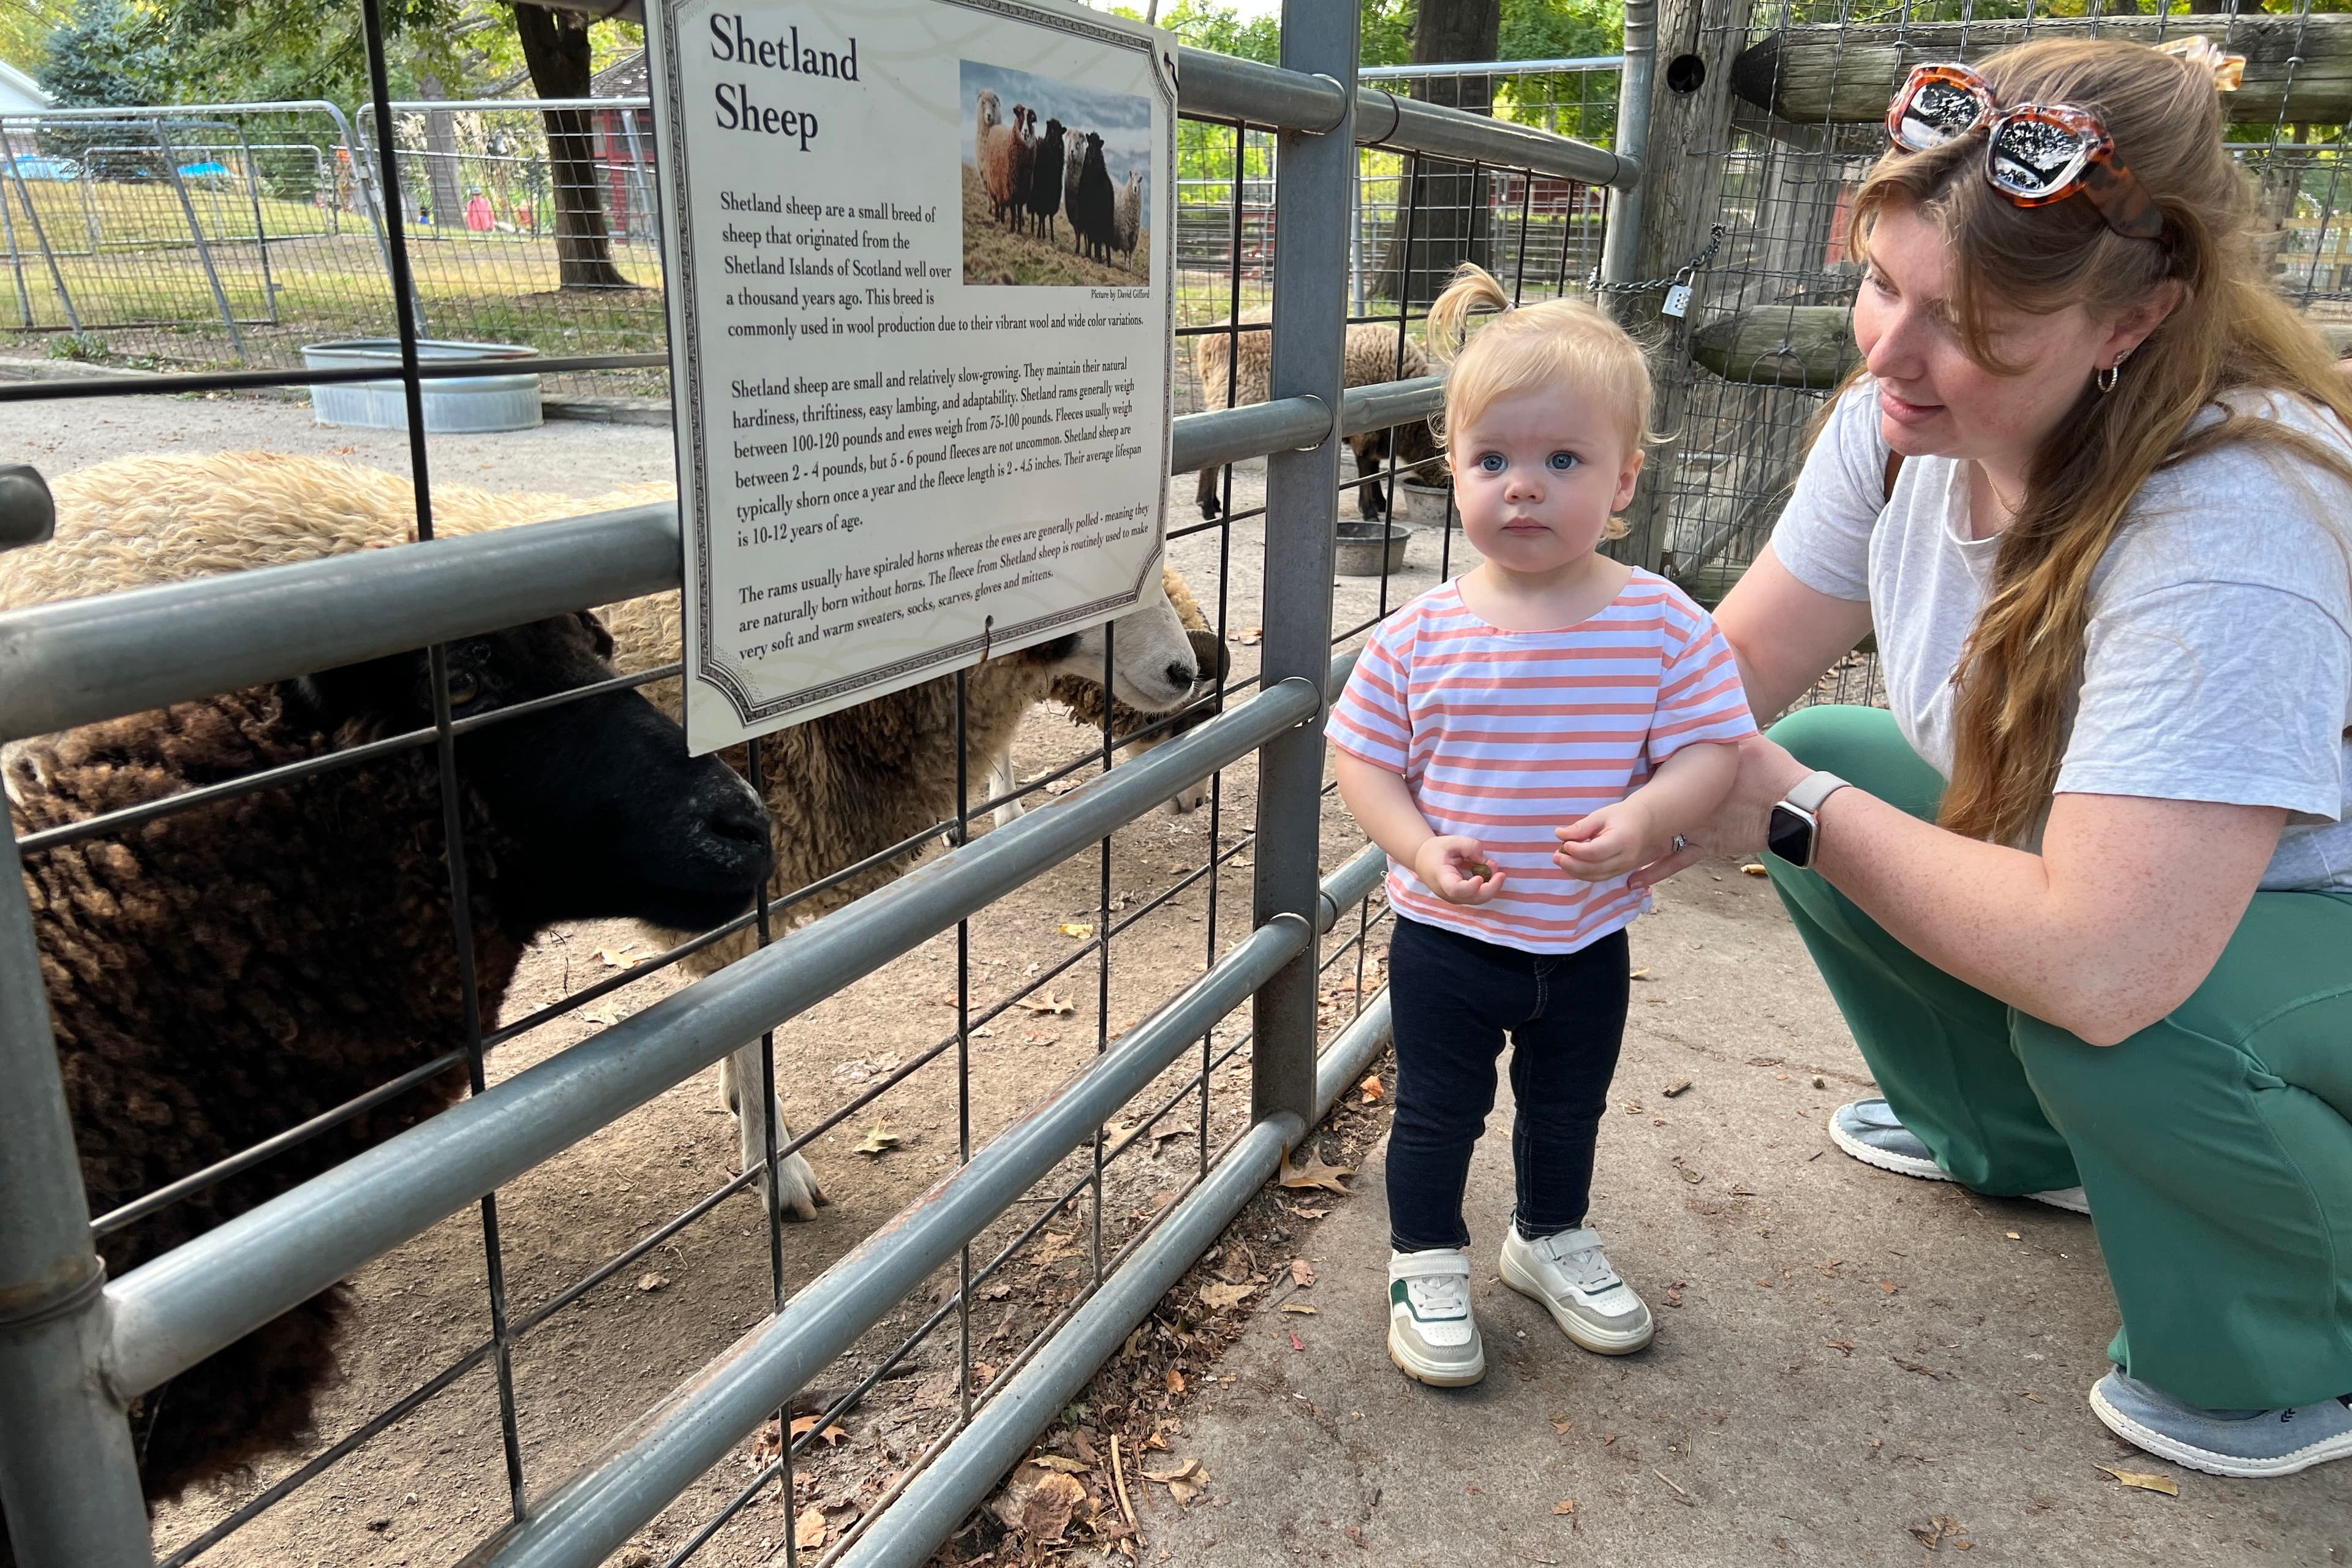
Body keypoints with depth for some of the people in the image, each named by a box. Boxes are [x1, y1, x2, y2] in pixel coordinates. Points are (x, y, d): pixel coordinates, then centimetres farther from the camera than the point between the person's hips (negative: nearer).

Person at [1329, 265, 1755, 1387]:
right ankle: (1425, 1263, 36)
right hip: (1449, 934, -1)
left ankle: (1550, 1238, 49)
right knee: (1436, 1113, 13)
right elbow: (1364, 758, -6)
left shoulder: (1662, 626, -13)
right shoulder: (1421, 636, -13)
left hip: (1588, 936, 2)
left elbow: (1709, 748, -10)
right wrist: (1420, 849, -21)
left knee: (1568, 1108, 23)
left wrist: (1643, 818, -29)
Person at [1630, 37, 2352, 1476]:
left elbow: (2099, 967, -42)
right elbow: (1729, 678, -9)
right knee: (1823, 756, -5)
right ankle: (2020, 1139, 20)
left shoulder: (2234, 522, -36)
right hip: (2107, 871, 7)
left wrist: (1796, 809, -30)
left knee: (2108, 1027, -34)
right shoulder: (1907, 416, -15)